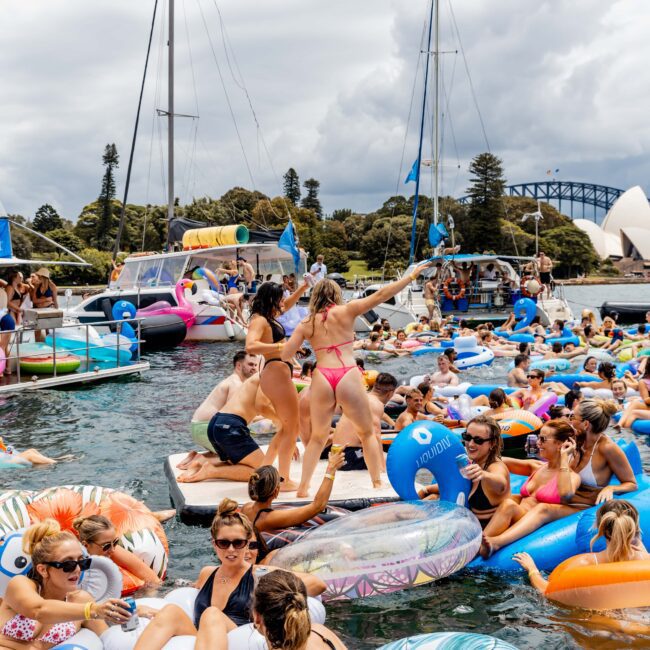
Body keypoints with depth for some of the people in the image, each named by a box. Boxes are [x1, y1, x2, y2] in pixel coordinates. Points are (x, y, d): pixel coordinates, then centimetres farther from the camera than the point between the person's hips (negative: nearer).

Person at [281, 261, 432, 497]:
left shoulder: (306, 323, 11)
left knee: (317, 437, 17)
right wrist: (412, 276, 5)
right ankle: (377, 482, 14)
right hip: (348, 377, -2)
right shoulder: (346, 311, 5)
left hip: (321, 380, 2)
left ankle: (303, 487, 12)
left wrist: (300, 333, 25)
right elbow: (380, 295, 1)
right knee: (367, 433, 15)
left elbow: (285, 355, 6)